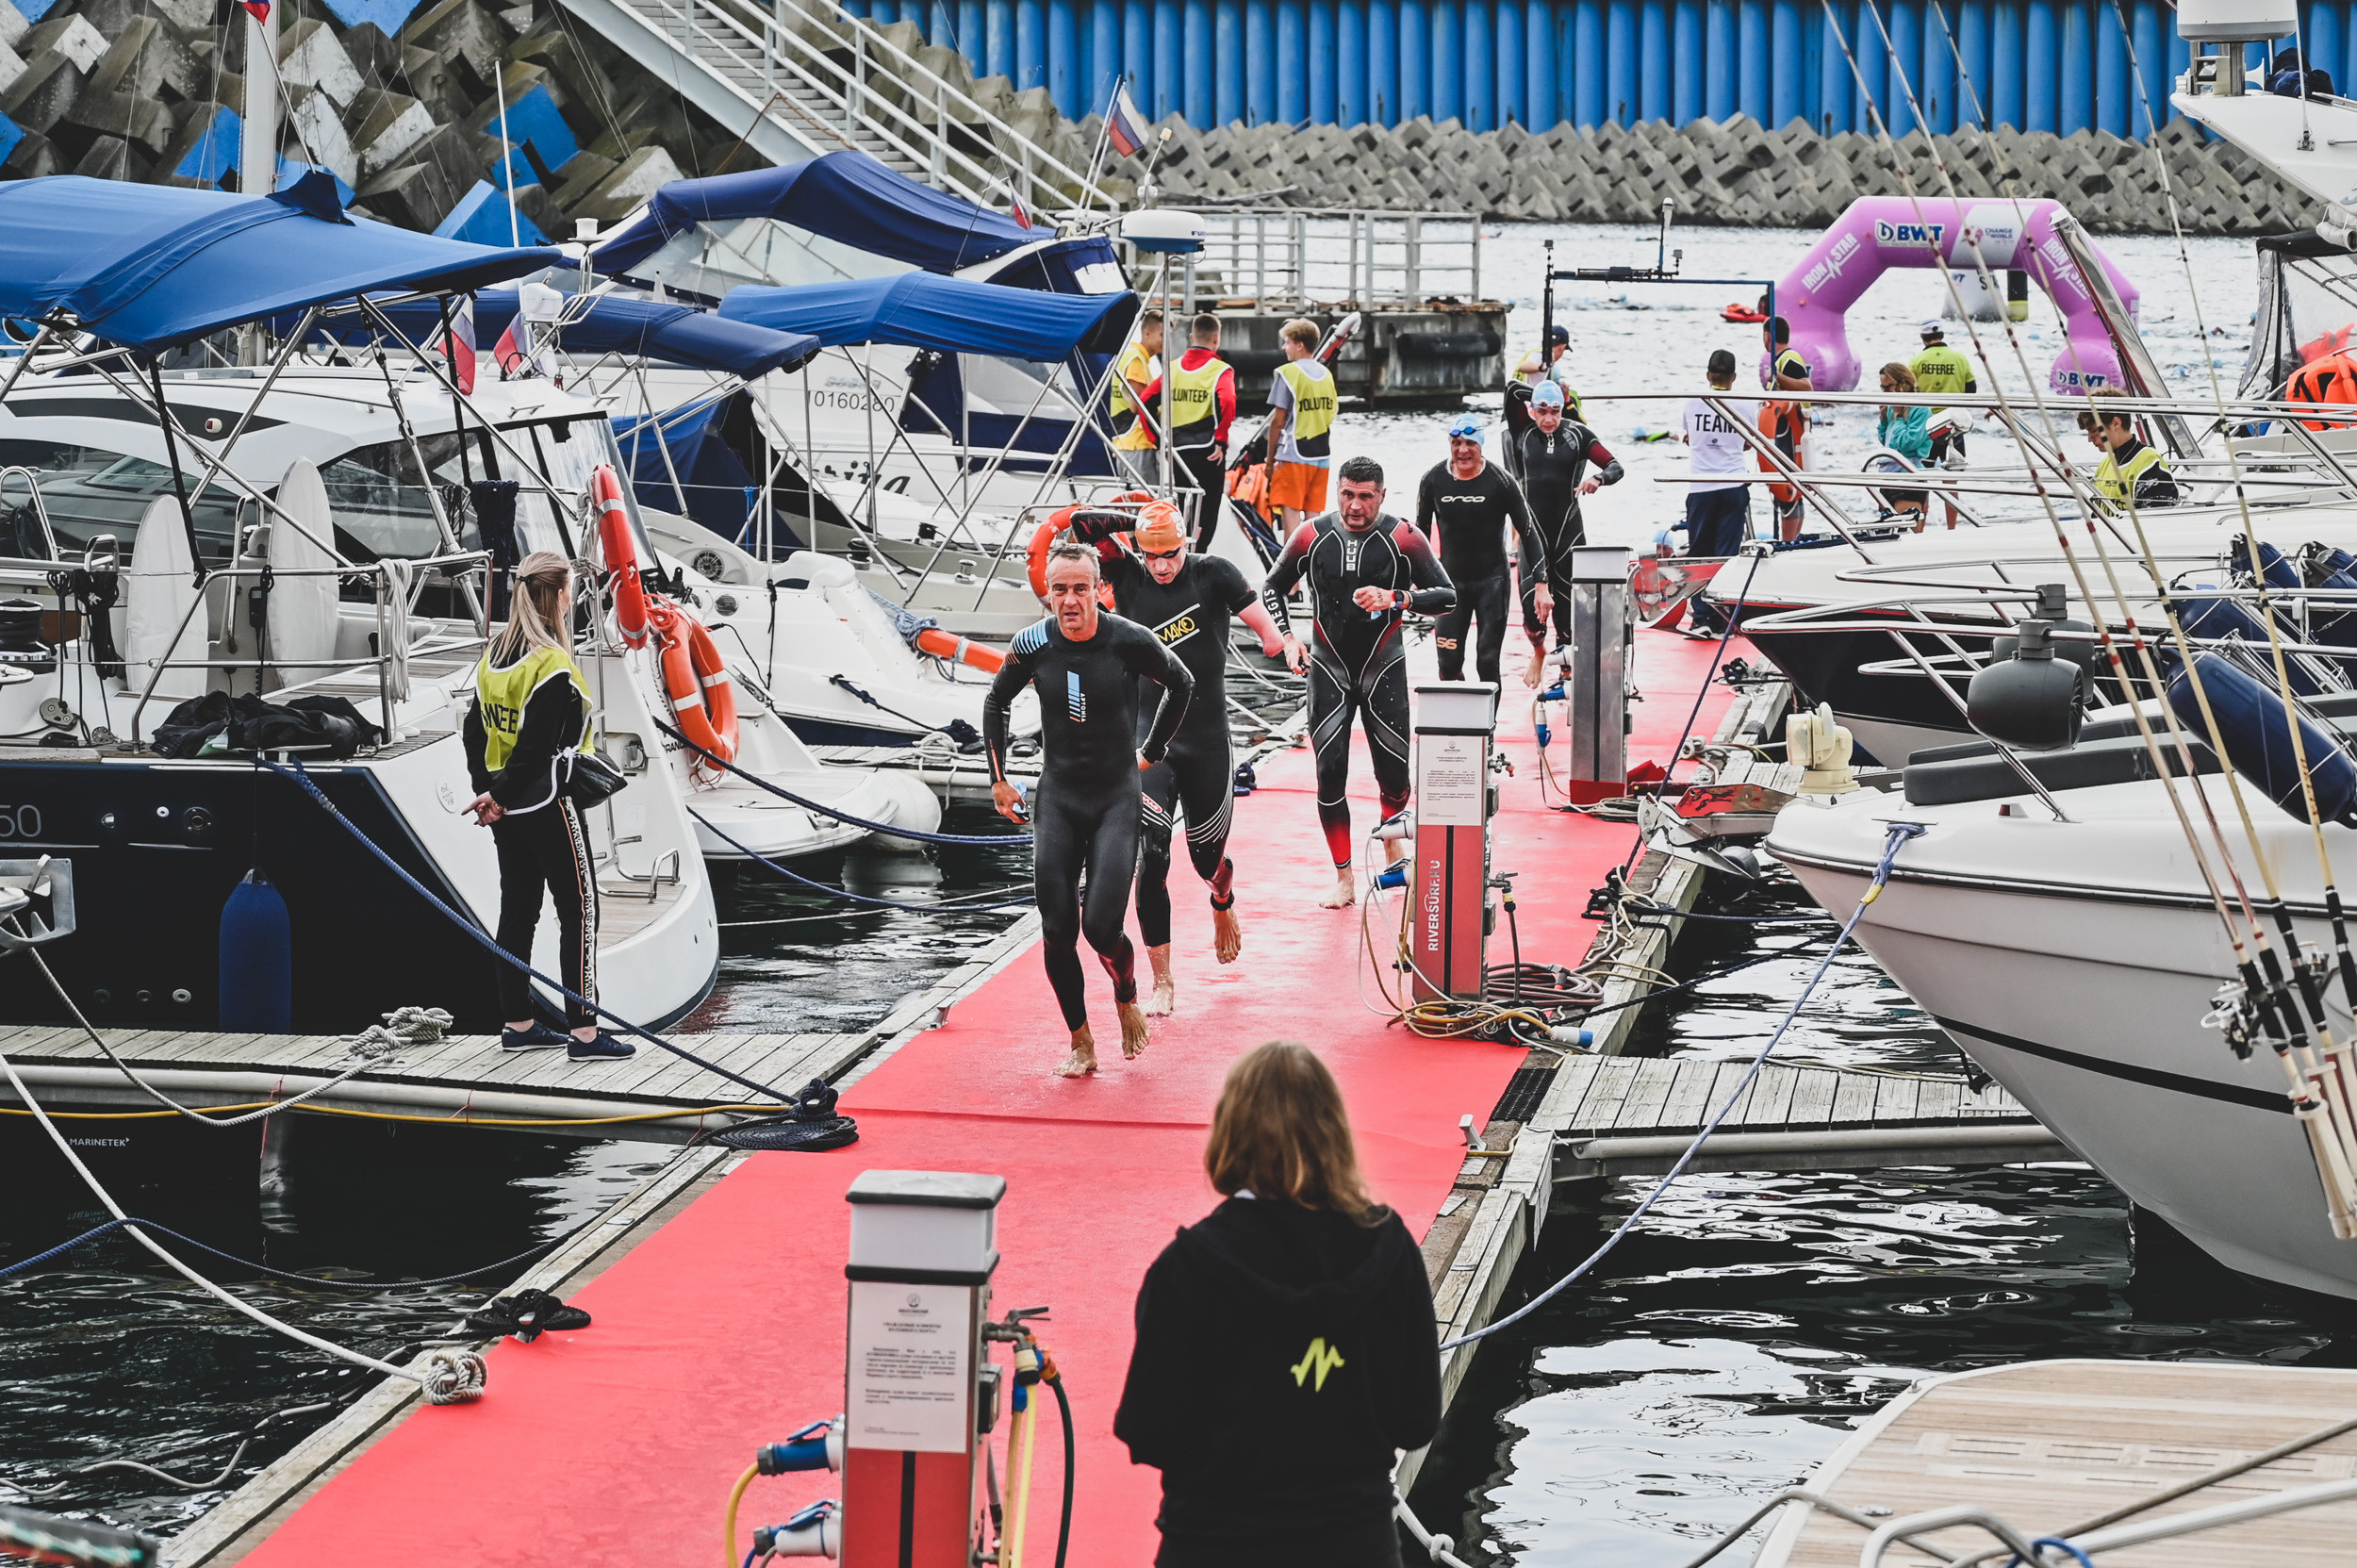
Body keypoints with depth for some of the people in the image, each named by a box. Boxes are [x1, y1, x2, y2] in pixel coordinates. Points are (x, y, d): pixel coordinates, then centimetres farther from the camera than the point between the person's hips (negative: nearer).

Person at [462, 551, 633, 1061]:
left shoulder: (493, 655, 8)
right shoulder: (551, 665, -18)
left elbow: (475, 731, 10)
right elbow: (537, 747, -20)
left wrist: (485, 790, 7)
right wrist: (498, 798, -10)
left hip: (506, 810, 8)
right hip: (547, 807, -8)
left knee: (518, 909, 13)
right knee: (580, 909, -3)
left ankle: (518, 1024, 18)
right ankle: (584, 1031, -6)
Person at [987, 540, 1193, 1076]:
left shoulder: (1130, 642, -14)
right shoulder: (1033, 645, -7)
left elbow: (1181, 684, 7)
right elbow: (996, 702, 13)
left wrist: (1151, 752, 12)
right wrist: (999, 779, 13)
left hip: (1116, 796, -2)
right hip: (1057, 798, 2)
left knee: (1102, 927, -14)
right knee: (1057, 931, -2)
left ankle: (1127, 997, 19)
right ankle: (1081, 1043, 14)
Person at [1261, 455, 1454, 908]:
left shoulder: (1402, 538, -10)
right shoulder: (1312, 536, -5)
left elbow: (1447, 596, -10)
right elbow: (1273, 587, 10)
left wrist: (1396, 598, -25)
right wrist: (1287, 638, -3)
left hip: (1384, 669, -1)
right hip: (1328, 670, 1)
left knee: (1395, 773, -1)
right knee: (1330, 774, -6)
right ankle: (1343, 879, 3)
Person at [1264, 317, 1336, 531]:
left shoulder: (1288, 373, -7)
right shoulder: (1326, 374, 13)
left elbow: (1278, 421, -8)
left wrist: (1270, 457, -1)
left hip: (1294, 456, -6)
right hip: (1322, 456, 6)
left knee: (1291, 511, -6)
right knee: (1313, 515, 7)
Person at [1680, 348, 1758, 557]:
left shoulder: (1693, 404, 1)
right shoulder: (1747, 406, -1)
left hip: (1700, 487, 0)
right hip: (1734, 485, 0)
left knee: (1698, 552, 7)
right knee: (1727, 553, -1)